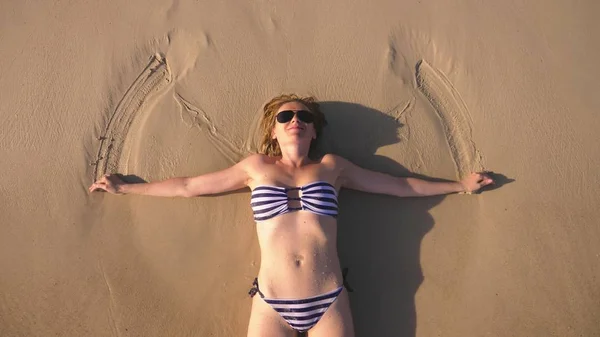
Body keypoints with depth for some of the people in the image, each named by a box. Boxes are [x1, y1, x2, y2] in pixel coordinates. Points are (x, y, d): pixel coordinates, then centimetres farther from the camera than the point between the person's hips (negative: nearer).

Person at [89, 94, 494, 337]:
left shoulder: (332, 166, 7)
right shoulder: (256, 166, 7)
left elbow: (402, 185, 15)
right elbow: (187, 185, 13)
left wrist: (459, 185, 20)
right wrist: (125, 188, 19)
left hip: (330, 301, 1)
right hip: (272, 303, 0)